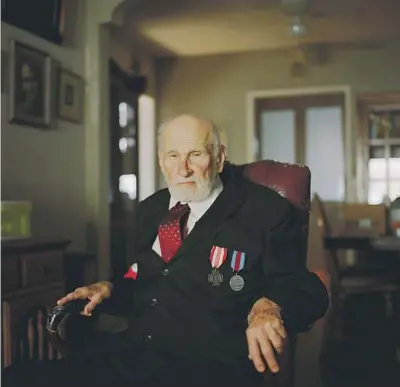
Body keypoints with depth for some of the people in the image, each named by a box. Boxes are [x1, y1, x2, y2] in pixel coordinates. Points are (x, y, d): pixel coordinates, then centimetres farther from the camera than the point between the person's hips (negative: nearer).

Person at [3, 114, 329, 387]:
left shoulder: (266, 212, -1)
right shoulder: (151, 210, 18)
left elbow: (306, 290, -3)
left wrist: (268, 307, -24)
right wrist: (111, 289, 9)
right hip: (130, 359, 6)